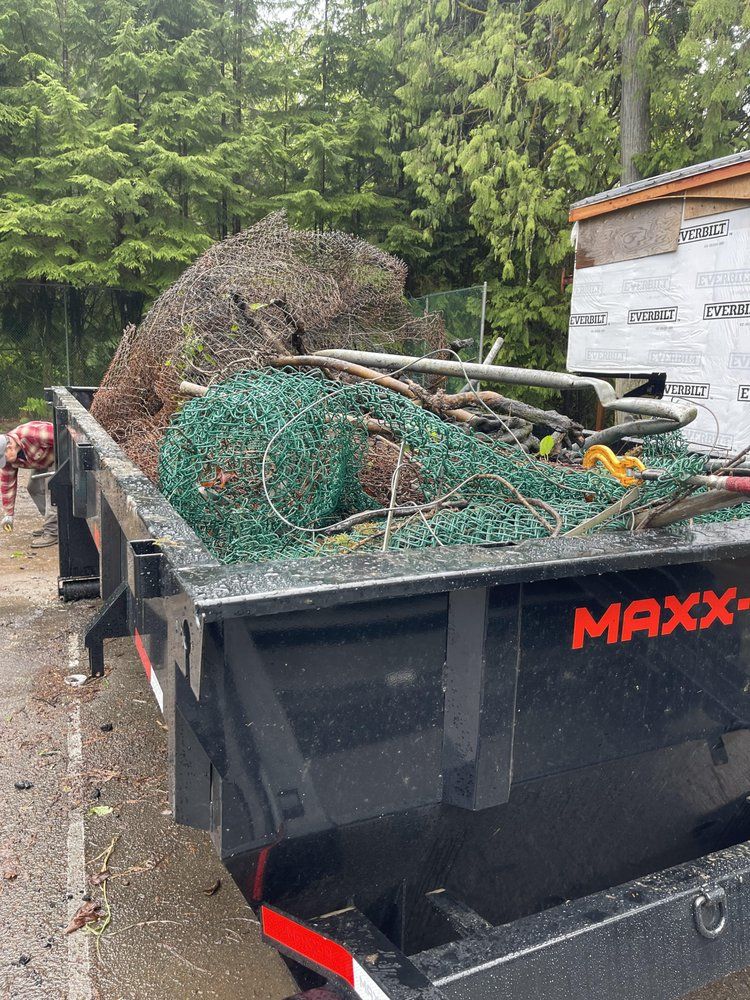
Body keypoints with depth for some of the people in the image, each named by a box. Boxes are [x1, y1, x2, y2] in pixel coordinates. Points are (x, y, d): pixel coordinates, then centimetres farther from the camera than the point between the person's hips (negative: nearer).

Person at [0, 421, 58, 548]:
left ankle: (52, 532, -19)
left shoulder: (30, 434, -38)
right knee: (34, 488, 4)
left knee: (51, 486, -19)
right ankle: (51, 524, 17)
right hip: (42, 462, 8)